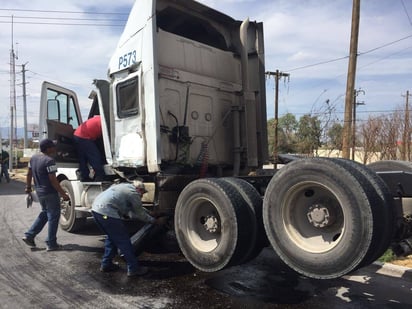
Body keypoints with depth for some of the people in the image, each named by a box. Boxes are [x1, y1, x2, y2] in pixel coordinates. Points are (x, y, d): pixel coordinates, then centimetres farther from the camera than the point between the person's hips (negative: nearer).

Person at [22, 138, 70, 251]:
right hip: (50, 193, -9)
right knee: (53, 217, 2)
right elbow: (53, 180, -23)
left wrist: (28, 187, 28)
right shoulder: (49, 161, -21)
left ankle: (29, 235, 24)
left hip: (39, 192, 9)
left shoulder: (33, 158, 6)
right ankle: (51, 244, 8)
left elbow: (29, 174, 15)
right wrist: (63, 194, -20)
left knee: (45, 213, 25)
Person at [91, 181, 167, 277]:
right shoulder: (134, 193, -1)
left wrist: (150, 213, 42)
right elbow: (140, 215, 7)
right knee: (123, 241, 2)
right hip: (107, 213, -10)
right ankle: (133, 268, 10)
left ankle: (106, 264, 33)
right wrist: (156, 221, 18)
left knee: (111, 237, 25)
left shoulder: (125, 186, 24)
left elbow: (138, 208, 36)